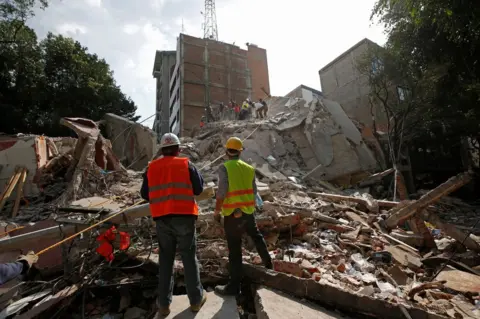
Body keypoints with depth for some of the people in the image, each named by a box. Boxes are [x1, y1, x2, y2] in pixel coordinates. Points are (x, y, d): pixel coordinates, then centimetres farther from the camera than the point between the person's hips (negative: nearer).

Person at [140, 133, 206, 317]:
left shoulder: (151, 167, 5)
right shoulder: (186, 164, -3)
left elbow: (144, 194, 10)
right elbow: (198, 189, -1)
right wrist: (195, 172, 14)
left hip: (162, 219, 3)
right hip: (184, 217, -2)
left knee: (165, 260, 15)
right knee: (189, 258, 11)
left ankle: (164, 304, 22)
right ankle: (196, 299, 23)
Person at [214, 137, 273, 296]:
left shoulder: (224, 167, -11)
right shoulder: (249, 168, 4)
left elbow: (221, 191, -17)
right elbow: (254, 191, 8)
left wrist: (217, 210, -7)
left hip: (232, 214, -5)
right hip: (248, 211, 5)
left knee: (234, 249, 3)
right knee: (257, 236, 28)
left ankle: (234, 285, 16)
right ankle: (268, 264, 45)